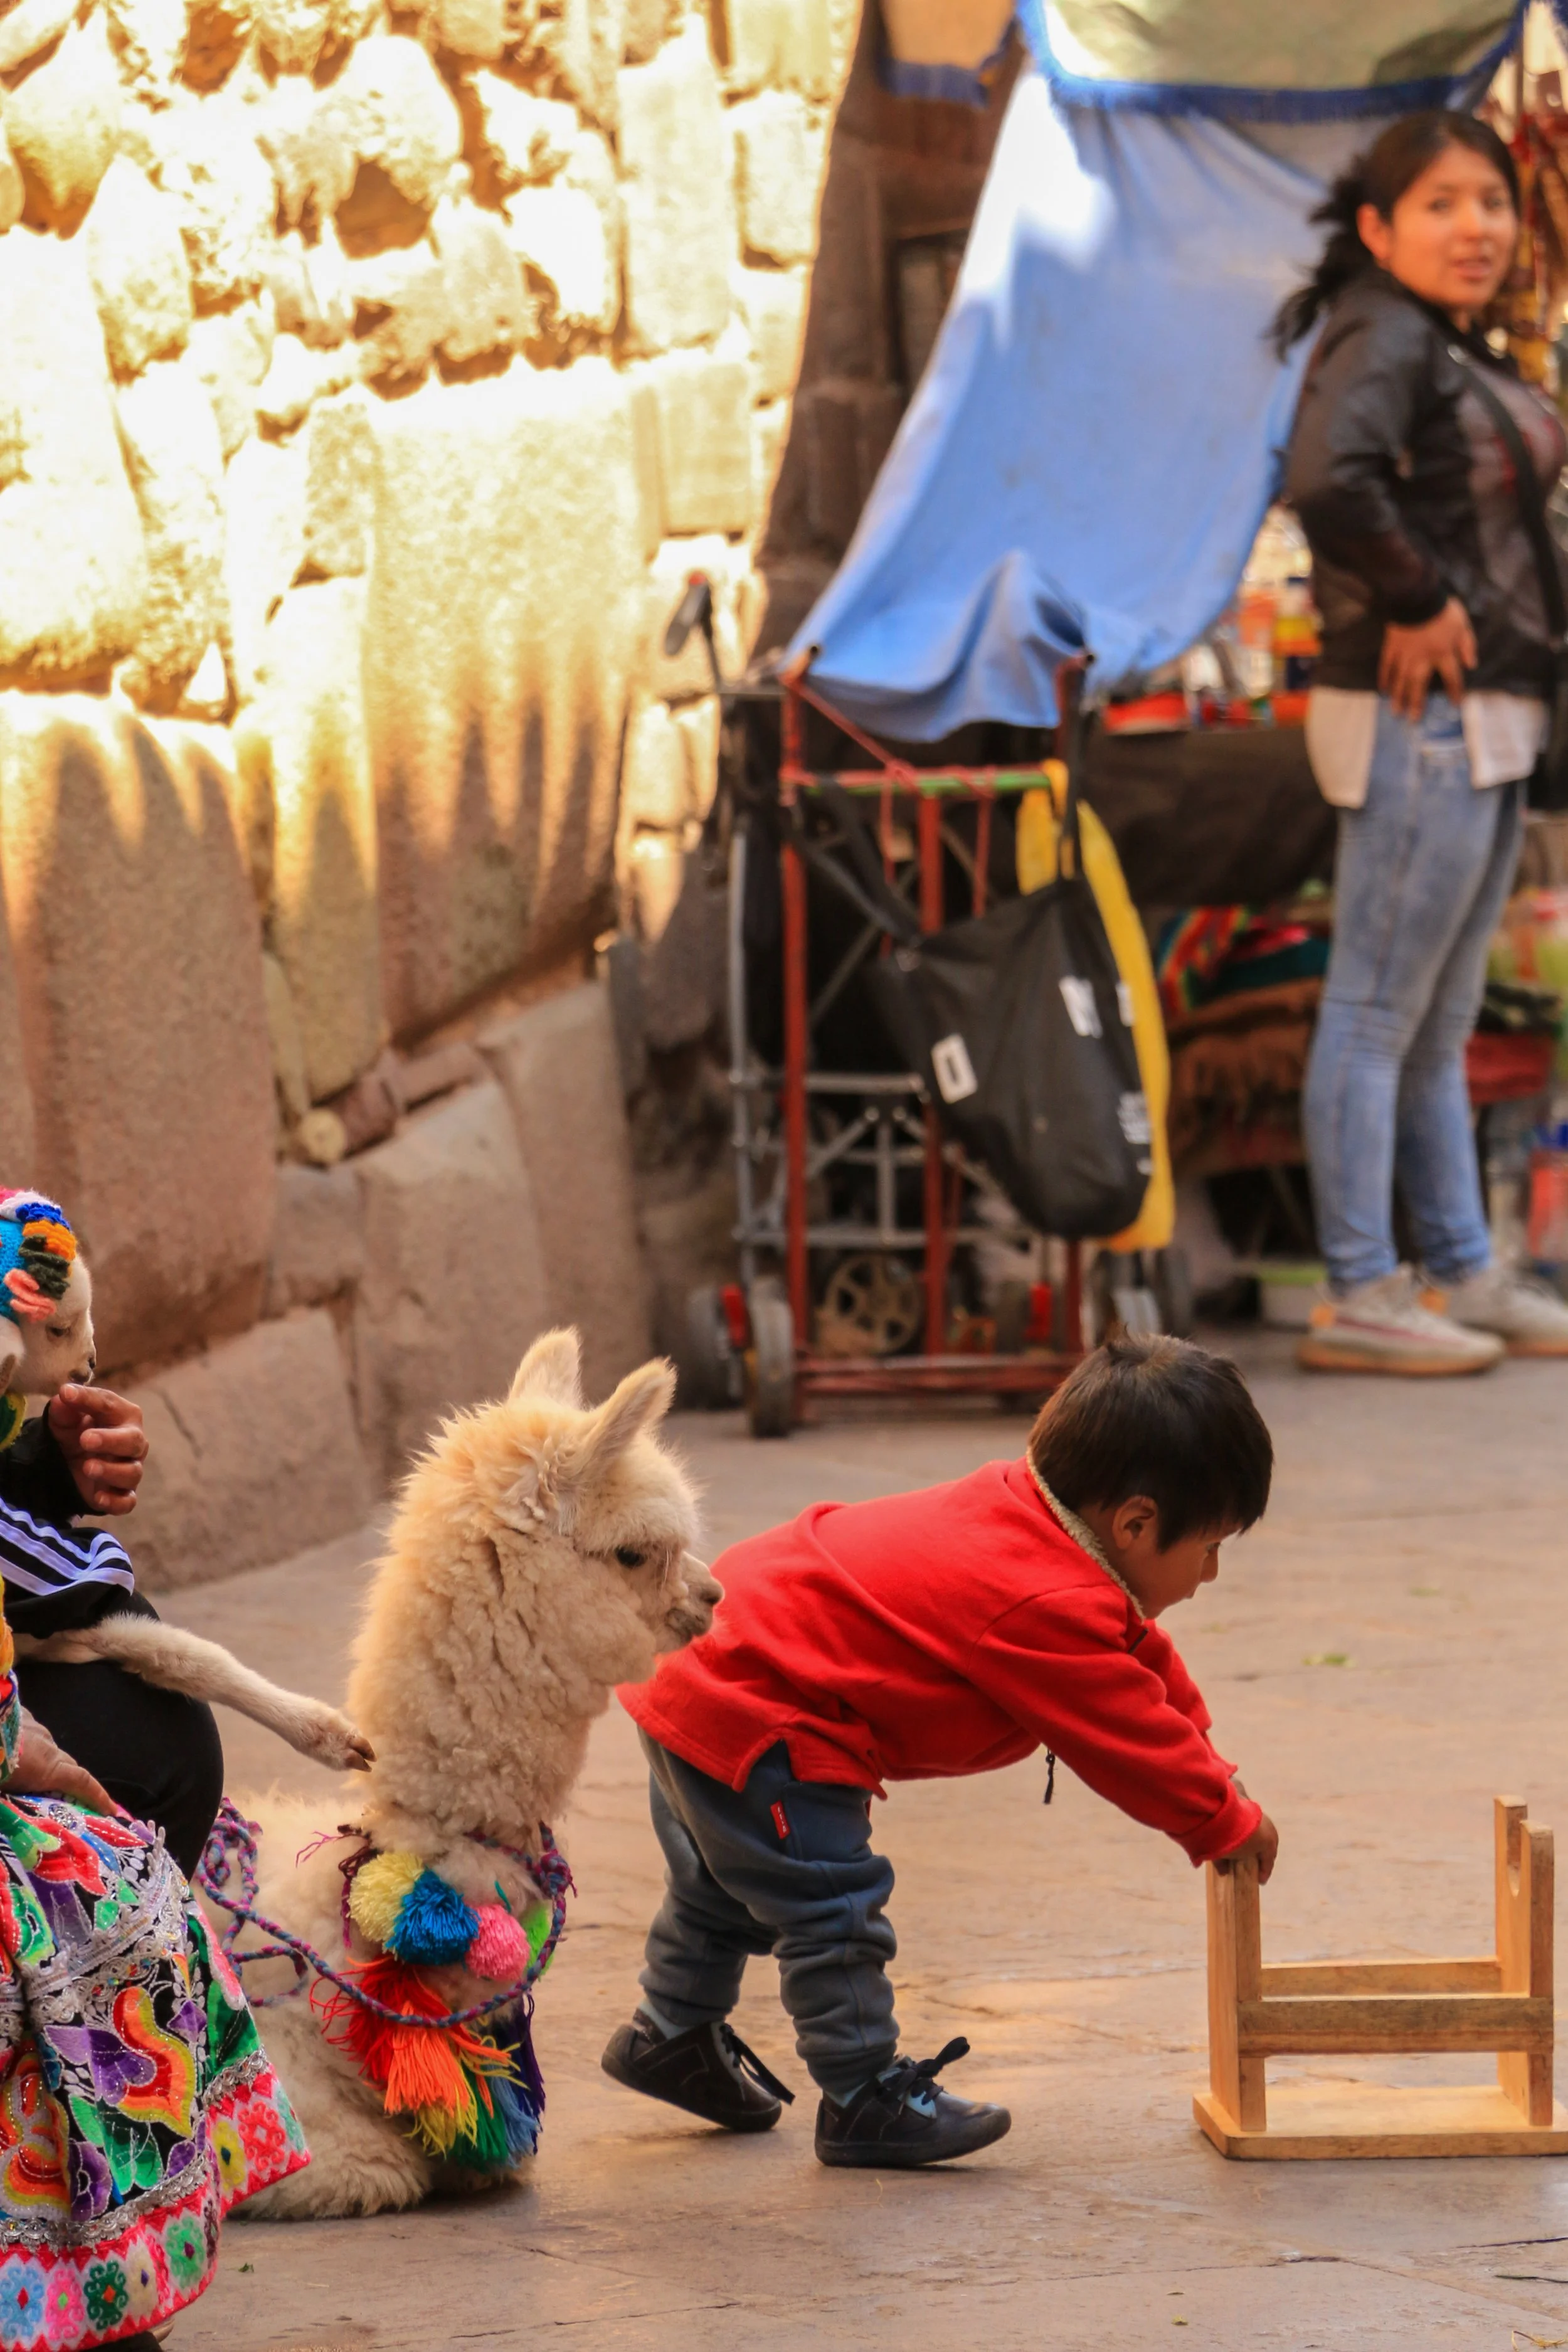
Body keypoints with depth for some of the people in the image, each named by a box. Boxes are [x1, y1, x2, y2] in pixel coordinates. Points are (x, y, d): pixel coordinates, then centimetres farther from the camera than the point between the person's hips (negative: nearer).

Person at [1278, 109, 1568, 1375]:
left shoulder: (1463, 353, 15)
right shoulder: (1383, 341, -14)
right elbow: (1327, 477, -32)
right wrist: (1417, 599, -21)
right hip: (1422, 716, -10)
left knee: (1441, 1026, 16)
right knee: (1378, 1015, -5)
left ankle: (1463, 1273, 24)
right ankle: (1360, 1295, -2)